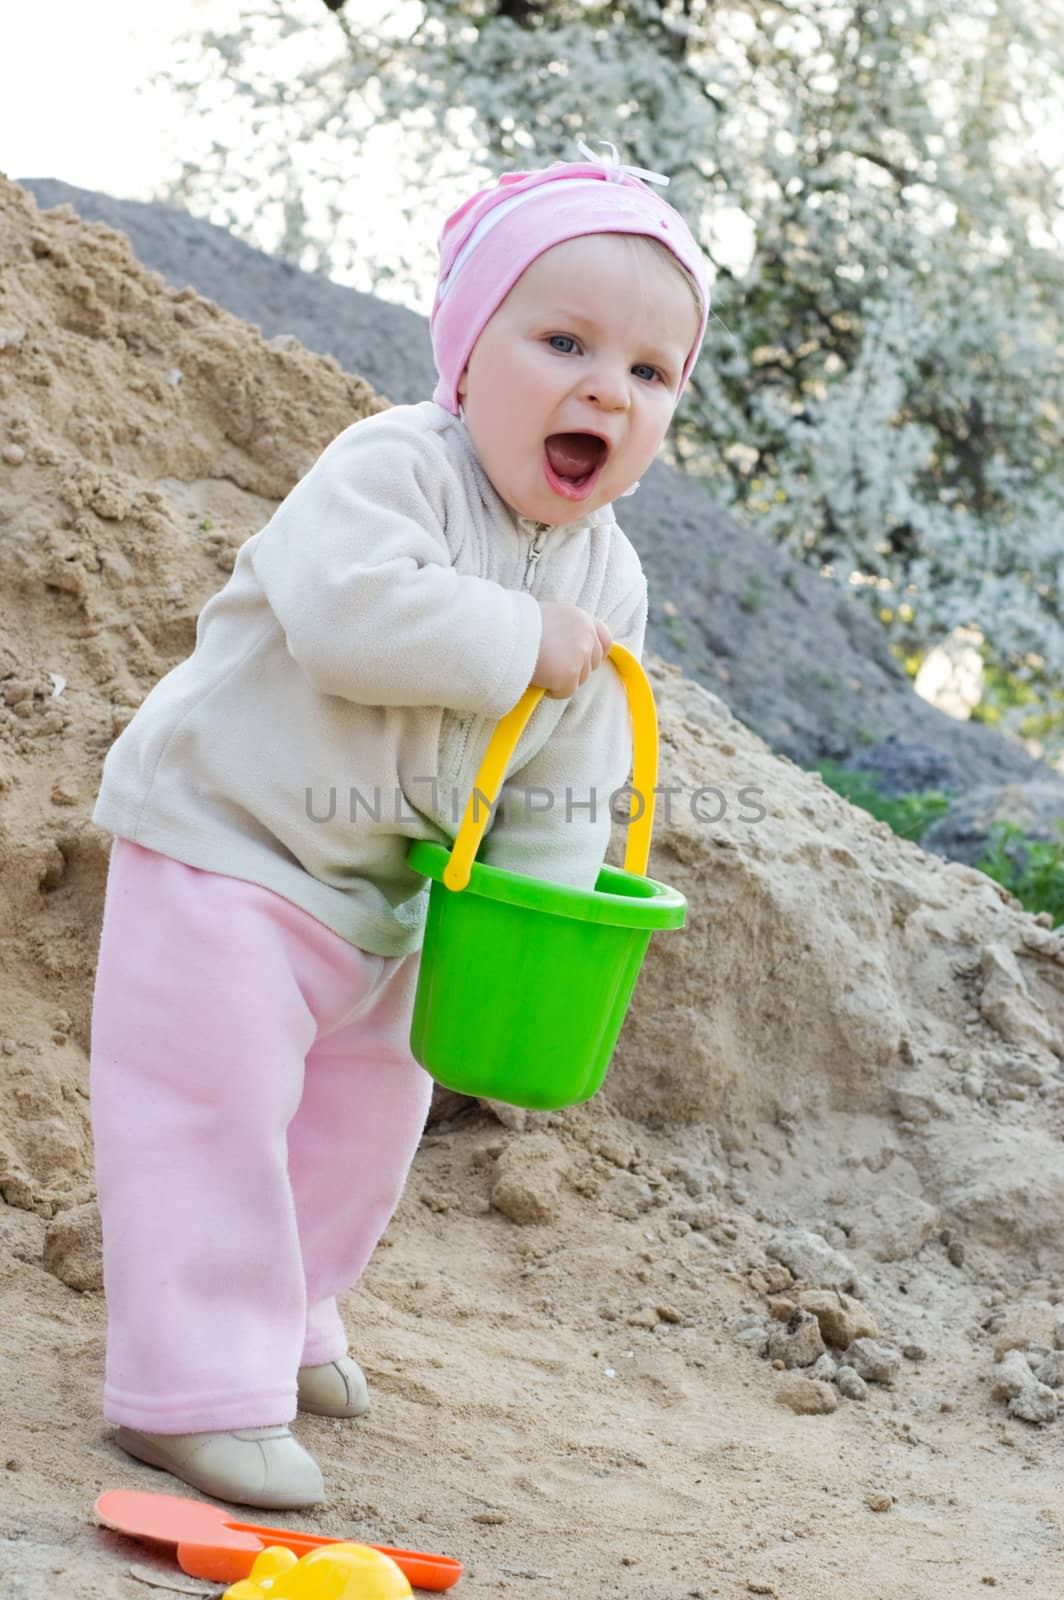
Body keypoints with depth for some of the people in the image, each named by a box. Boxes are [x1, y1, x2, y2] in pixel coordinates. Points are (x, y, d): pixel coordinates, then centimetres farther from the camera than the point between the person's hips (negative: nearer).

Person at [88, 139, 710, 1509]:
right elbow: (347, 614, -42)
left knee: (369, 1111, 19)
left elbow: (567, 789, 4)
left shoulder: (607, 583, -1)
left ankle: (284, 1312, 40)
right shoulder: (391, 467, -22)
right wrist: (517, 641, -32)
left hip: (385, 896, 8)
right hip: (224, 835, -8)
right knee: (211, 1107, -11)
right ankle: (198, 1385, -2)